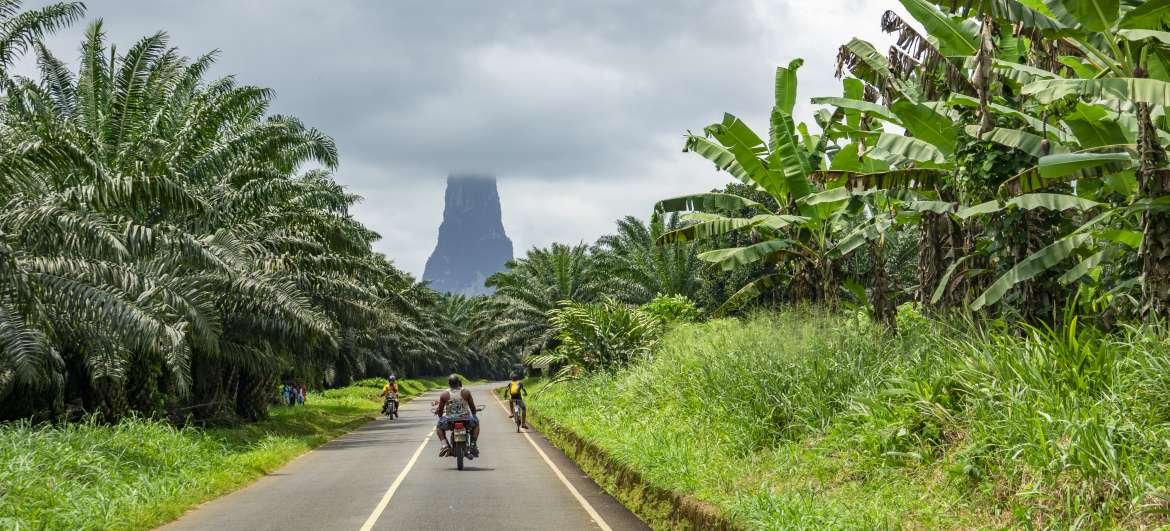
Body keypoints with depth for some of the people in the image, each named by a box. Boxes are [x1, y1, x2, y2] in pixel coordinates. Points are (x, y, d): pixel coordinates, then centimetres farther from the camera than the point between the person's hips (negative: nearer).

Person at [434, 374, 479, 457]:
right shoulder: (466, 392, 1)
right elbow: (473, 407, 7)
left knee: (439, 427, 29)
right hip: (466, 419, 1)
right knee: (476, 423, 32)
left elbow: (440, 410, 5)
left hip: (450, 420, 0)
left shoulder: (444, 394, 0)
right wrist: (473, 415, 27)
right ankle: (473, 444, 16)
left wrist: (440, 417, 27)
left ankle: (444, 444, 5)